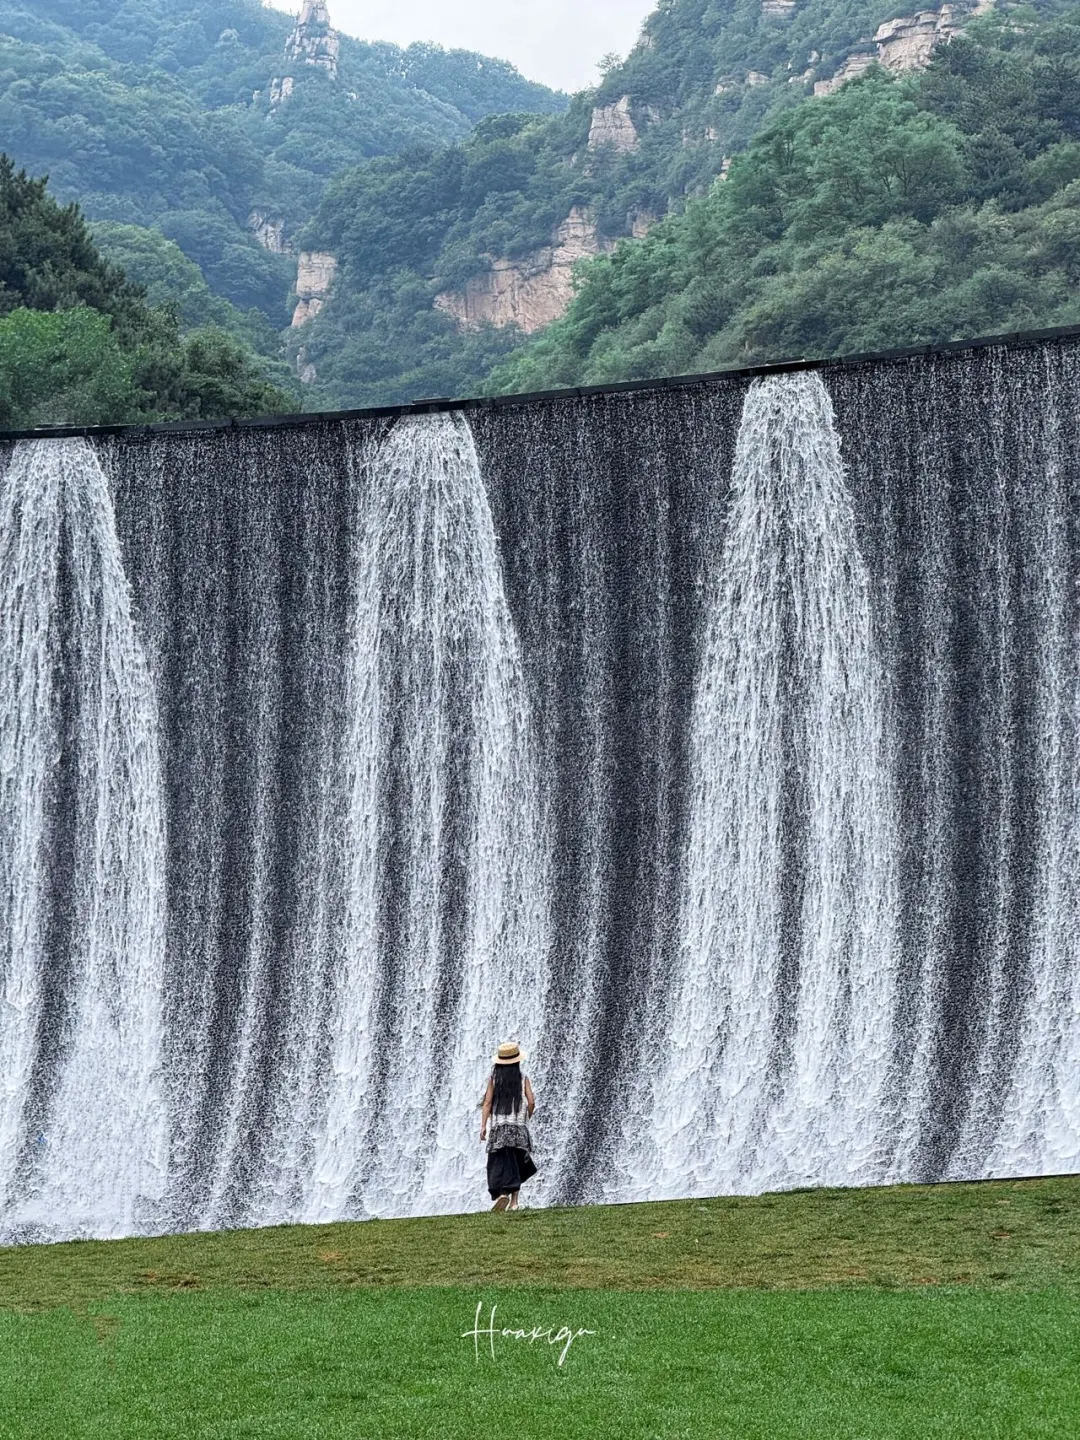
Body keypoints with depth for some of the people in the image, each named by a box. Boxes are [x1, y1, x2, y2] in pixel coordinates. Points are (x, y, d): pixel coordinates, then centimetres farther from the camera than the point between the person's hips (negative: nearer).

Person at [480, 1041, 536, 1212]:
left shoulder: (494, 1078, 2)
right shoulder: (522, 1078, 3)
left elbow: (487, 1102, -2)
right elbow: (531, 1102, -1)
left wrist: (483, 1126, -1)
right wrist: (526, 1119, 17)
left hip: (499, 1126, -1)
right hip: (518, 1127, 1)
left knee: (499, 1163, -3)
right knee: (515, 1164, 11)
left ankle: (502, 1194, -26)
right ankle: (514, 1201, 9)